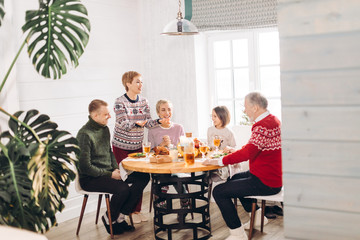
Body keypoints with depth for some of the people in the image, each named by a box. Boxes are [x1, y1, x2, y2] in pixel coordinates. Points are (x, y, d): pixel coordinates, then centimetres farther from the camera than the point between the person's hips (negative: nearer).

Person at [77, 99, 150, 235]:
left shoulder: (105, 129, 10)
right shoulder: (84, 135, -17)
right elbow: (85, 167, -19)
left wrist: (116, 168, 5)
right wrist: (110, 175, -15)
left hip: (107, 173, 9)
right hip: (90, 179, -9)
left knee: (143, 177, -6)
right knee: (124, 188, -31)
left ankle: (120, 216, -5)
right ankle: (110, 220, -3)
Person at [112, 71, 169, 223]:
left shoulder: (144, 102, 3)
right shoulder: (120, 102, -13)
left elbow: (147, 122, 0)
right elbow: (123, 124, -22)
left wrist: (159, 121, -18)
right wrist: (136, 124, -41)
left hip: (137, 146, 5)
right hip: (121, 146, -5)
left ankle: (137, 210, 16)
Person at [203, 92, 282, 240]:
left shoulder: (263, 126, -25)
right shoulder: (272, 120, 9)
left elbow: (247, 153, -30)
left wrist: (218, 161, -22)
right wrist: (236, 151, 18)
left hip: (266, 182, -11)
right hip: (273, 176, 11)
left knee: (219, 192, -13)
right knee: (233, 179, 31)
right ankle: (257, 216, 36)